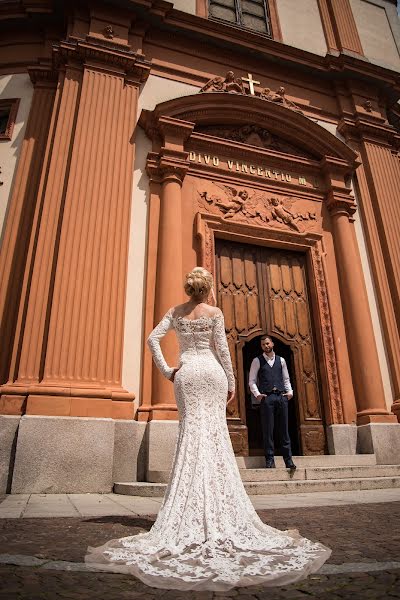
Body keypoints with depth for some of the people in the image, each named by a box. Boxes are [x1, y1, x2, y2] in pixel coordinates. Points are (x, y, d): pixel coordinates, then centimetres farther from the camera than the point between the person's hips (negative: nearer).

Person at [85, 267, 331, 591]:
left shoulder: (176, 312, 8)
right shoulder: (215, 313, 0)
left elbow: (153, 339, 0)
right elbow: (222, 350, -3)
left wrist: (167, 370, 2)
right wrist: (232, 382, 4)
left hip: (186, 372, 2)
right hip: (211, 371, -2)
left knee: (192, 433, 4)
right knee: (215, 434, 2)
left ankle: (189, 513, 5)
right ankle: (219, 509, 6)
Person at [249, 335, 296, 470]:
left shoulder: (281, 360, 16)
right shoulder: (257, 360, 6)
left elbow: (286, 379, 17)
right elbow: (252, 381, 3)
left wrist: (290, 392, 2)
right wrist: (257, 394, -11)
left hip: (281, 396, 3)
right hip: (266, 397, -3)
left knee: (284, 430, 5)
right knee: (268, 430, -1)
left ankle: (288, 460, 9)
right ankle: (270, 460, 6)